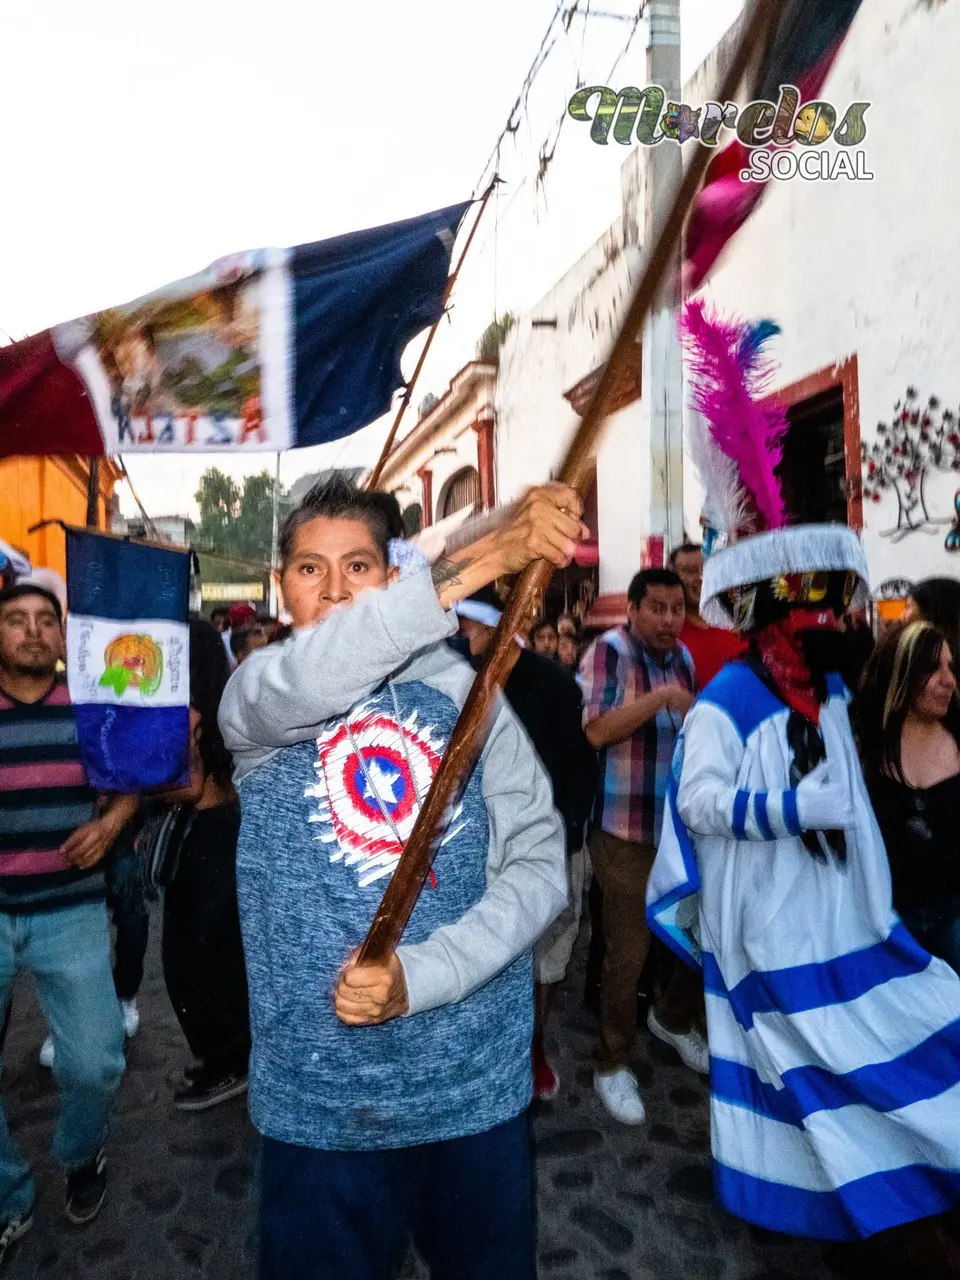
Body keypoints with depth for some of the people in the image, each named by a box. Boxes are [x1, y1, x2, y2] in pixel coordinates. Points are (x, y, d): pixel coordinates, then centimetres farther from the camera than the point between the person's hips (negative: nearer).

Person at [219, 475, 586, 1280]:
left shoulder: (464, 692, -1)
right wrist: (490, 554, -37)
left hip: (478, 1082, 2)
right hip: (319, 1094, -1)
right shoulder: (255, 700, -4)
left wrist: (418, 974, -20)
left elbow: (539, 863, -6)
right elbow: (305, 683, -29)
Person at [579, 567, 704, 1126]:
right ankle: (614, 1064, 25)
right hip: (625, 829, -6)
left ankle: (673, 1018, 45)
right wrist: (661, 697, -28)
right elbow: (594, 731, -23)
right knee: (627, 951, 3)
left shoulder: (683, 656, 9)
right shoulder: (609, 651, -12)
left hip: (683, 824, 7)